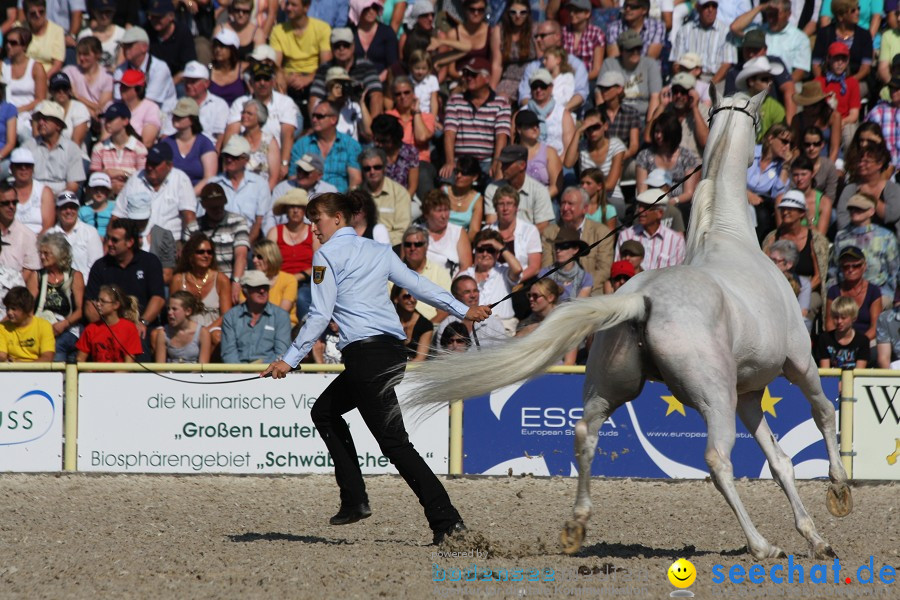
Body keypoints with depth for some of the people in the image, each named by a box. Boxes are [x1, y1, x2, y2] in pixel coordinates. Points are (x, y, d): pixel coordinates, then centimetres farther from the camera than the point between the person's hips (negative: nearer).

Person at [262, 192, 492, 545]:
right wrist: (462, 310, 22)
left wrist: (290, 360, -5)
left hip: (366, 354, -8)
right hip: (394, 351, 8)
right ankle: (354, 499, 16)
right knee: (324, 411, 22)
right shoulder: (378, 252, 18)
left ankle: (446, 519, -18)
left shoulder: (327, 254, -1)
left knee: (394, 442, -10)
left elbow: (320, 316, -7)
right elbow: (418, 285, 16)